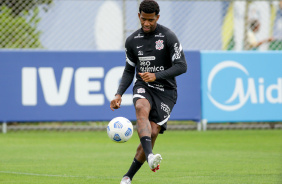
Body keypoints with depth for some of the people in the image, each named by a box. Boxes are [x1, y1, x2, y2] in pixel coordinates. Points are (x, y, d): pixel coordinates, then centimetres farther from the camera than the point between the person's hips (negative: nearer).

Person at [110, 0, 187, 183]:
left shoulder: (168, 37, -8)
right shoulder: (132, 40, 6)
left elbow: (181, 66, -11)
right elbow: (129, 70, 16)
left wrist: (156, 76, -22)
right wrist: (119, 94, 2)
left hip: (166, 91, -2)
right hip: (143, 87, 2)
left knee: (153, 133, -13)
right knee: (141, 108, -34)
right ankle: (150, 156, -53)